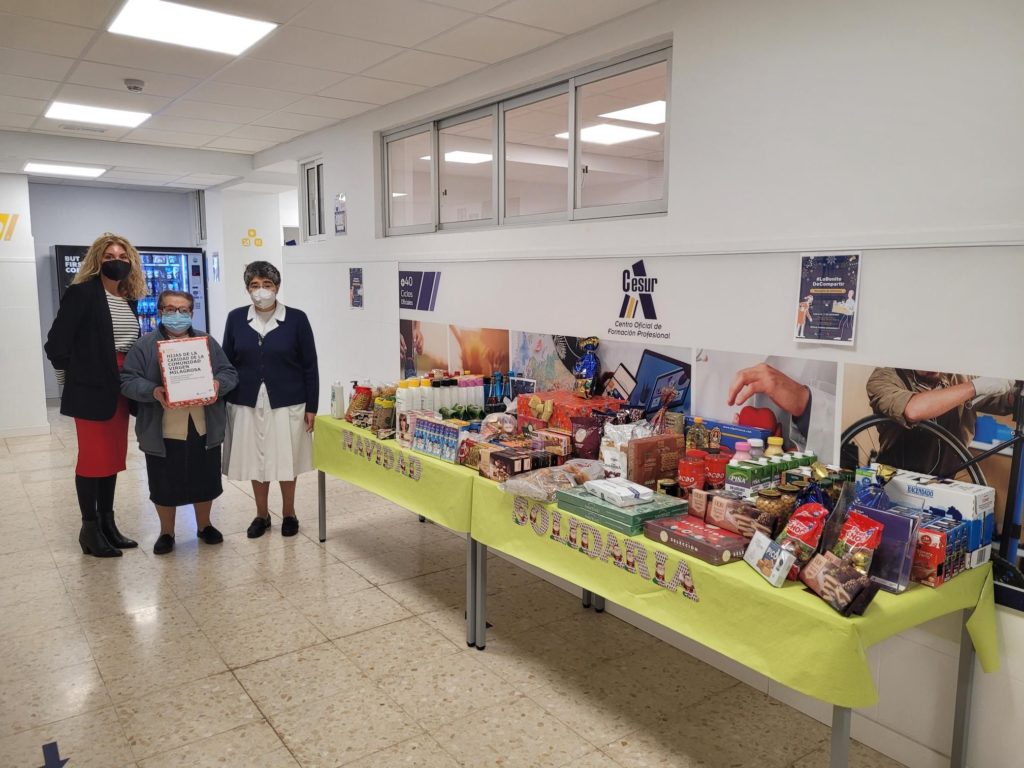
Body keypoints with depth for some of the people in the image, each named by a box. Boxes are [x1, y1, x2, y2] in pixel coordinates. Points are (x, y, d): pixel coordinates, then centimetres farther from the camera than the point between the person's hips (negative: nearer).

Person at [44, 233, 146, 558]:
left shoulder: (130, 298, 11)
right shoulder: (82, 292, -9)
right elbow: (56, 342, -10)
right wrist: (72, 378, -1)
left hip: (121, 388, 6)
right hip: (91, 389, -6)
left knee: (113, 457, 12)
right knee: (93, 457, 1)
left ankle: (107, 522, 23)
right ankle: (90, 528, 13)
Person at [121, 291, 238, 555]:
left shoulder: (207, 342, 7)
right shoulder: (146, 345, -1)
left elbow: (229, 373, 7)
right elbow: (128, 380, -5)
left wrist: (218, 384, -14)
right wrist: (153, 391, -23)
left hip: (204, 429, 2)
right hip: (163, 432, -2)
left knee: (205, 481, 14)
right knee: (165, 485, 10)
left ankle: (204, 525, 34)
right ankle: (166, 532, 29)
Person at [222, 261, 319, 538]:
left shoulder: (296, 319, -5)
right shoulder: (236, 318, 2)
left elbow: (310, 366, -3)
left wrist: (311, 407, -5)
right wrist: (221, 401, 3)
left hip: (287, 403, -2)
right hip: (247, 403, 2)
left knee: (286, 460, 8)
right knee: (255, 460, 11)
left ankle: (289, 513, 28)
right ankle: (262, 514, 29)